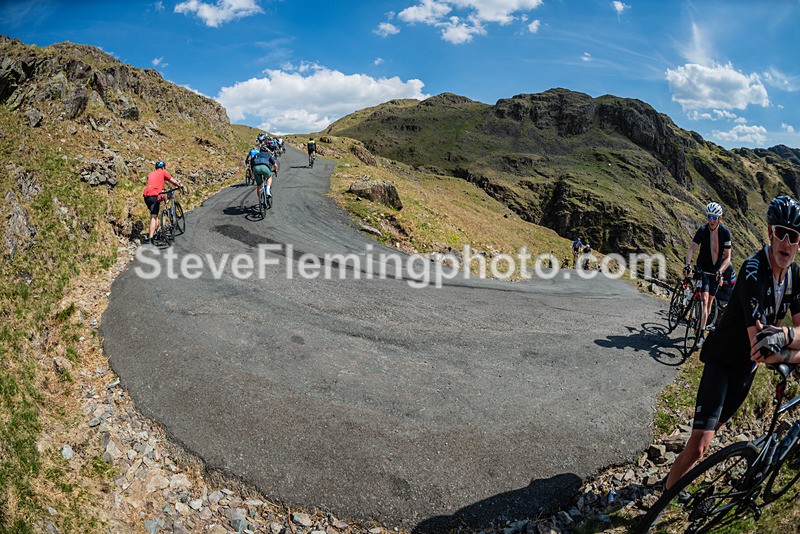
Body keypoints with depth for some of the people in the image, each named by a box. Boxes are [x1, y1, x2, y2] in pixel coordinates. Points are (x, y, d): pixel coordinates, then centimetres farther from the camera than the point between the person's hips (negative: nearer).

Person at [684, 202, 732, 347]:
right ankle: (702, 334, -18)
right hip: (703, 269, -2)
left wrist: (720, 271, -27)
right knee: (704, 300, -16)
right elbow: (691, 249, -17)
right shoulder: (702, 230, -12)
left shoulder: (725, 232, -9)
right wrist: (688, 264, -35)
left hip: (716, 271, 2)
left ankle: (702, 326, 31)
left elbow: (727, 257, -10)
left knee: (710, 301, 11)